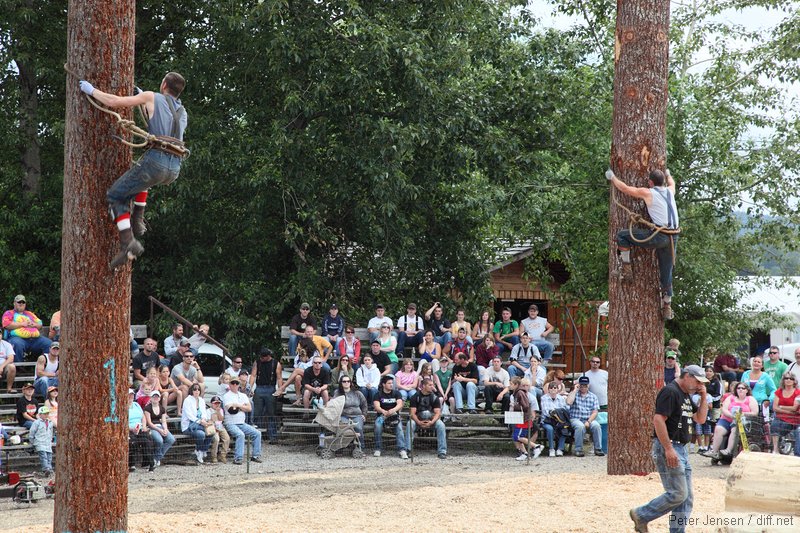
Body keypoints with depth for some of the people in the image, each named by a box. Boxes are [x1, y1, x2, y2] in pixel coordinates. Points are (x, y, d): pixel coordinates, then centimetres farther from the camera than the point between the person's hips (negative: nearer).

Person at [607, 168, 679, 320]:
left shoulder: (648, 193, -1)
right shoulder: (670, 191, 16)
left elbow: (625, 188, 8)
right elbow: (671, 182, 42)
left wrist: (612, 178, 25)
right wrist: (668, 174, 63)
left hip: (658, 236, -6)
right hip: (673, 238, 6)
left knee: (622, 236, 7)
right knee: (666, 272, 16)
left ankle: (626, 268, 6)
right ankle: (667, 307, 18)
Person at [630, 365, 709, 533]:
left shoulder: (686, 396, 17)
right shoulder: (670, 392, -13)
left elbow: (700, 419, 23)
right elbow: (658, 420, -21)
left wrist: (704, 396, 9)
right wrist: (668, 449, -24)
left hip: (681, 449, 10)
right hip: (667, 446, -10)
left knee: (687, 498, 6)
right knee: (678, 494, -12)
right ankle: (641, 515, 0)